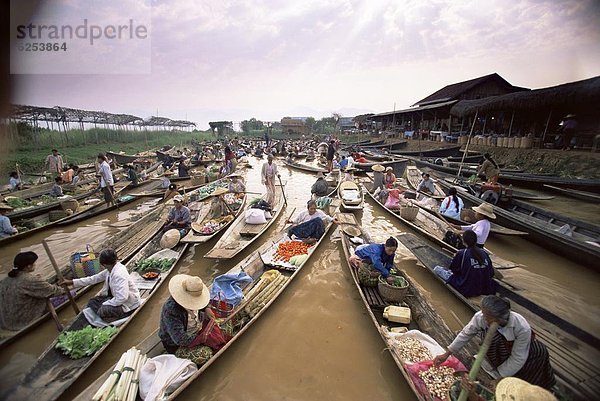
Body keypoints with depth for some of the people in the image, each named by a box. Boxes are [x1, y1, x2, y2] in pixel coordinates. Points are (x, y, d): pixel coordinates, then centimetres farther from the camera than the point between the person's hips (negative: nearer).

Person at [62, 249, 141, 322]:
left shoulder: (119, 274, -31)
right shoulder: (110, 269, -2)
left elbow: (122, 298, -34)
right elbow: (95, 278, 13)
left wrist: (105, 304, -18)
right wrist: (72, 282, 15)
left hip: (128, 303, -10)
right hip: (117, 297, 10)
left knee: (102, 311, -24)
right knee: (92, 302, 8)